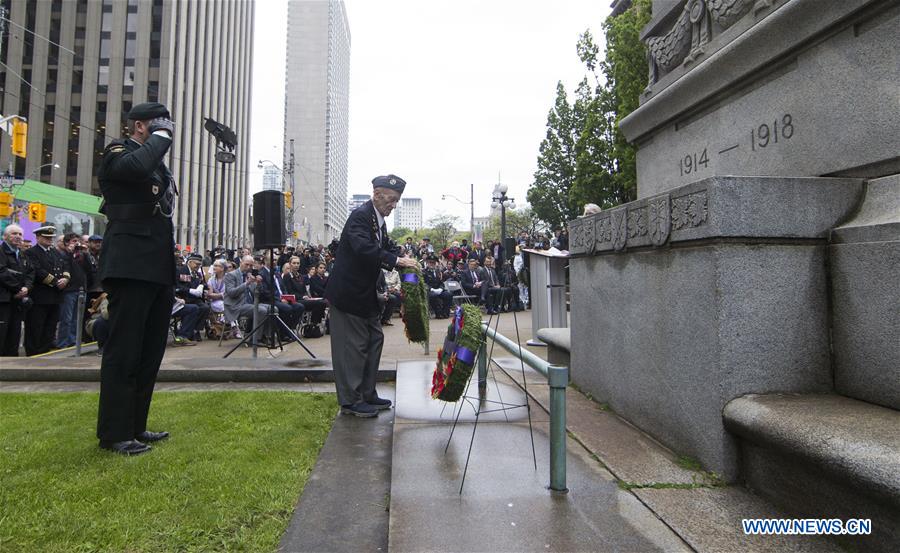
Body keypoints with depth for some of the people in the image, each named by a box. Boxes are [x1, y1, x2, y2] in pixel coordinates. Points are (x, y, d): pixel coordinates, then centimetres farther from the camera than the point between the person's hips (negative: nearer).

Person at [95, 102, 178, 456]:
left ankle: (135, 427, 21)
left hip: (158, 270, 9)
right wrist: (162, 136, -10)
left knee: (150, 351, 11)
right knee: (124, 351, -5)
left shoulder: (157, 162, 23)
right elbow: (136, 167, -28)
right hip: (130, 267, -9)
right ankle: (114, 434, 3)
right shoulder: (118, 152, -1)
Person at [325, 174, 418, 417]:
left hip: (365, 294, 10)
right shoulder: (360, 216, -17)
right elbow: (364, 248, -33)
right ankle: (350, 401, 11)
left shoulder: (379, 220, 12)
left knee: (374, 340, 14)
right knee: (353, 347, -2)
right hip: (349, 292, -10)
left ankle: (367, 394, 26)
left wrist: (403, 259, -5)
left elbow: (386, 249, 14)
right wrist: (396, 260, -32)